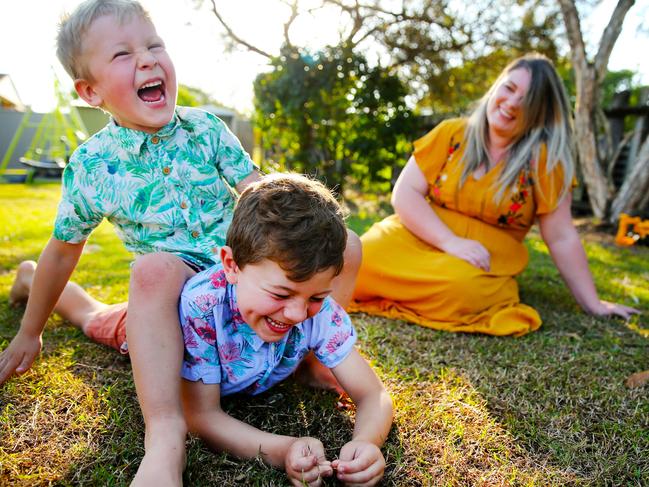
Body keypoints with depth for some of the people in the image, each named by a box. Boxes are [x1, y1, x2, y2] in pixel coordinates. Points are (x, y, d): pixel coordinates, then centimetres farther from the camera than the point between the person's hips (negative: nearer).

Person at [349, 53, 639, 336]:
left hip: (483, 264, 1)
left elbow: (561, 238, 1)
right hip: (417, 238, 0)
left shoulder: (544, 157, -2)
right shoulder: (452, 133, 2)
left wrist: (593, 304, 1)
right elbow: (404, 194, -5)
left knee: (462, 289, -35)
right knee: (361, 259, -30)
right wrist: (450, 242, -18)